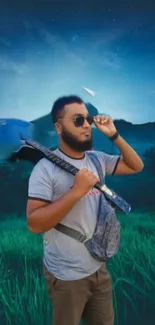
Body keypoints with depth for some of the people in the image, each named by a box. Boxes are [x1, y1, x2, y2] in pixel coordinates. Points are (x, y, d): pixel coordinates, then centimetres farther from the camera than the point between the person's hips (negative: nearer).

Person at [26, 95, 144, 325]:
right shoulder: (46, 168, -18)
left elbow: (136, 166, 9)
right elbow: (34, 224, -22)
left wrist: (113, 135, -4)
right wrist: (76, 191, -28)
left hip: (98, 267, 6)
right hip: (66, 277, -5)